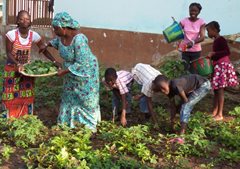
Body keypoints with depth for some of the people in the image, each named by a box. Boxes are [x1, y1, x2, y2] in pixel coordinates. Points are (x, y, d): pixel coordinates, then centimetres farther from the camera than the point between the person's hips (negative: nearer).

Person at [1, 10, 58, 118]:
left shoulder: (34, 35, -11)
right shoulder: (11, 34, -19)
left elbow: (44, 50, -4)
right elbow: (8, 53, -15)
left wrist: (54, 62, -15)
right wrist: (18, 64, -30)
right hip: (12, 68, -3)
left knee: (27, 97, 8)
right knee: (11, 97, 1)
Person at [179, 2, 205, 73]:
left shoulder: (201, 22, -3)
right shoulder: (184, 21, -1)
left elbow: (202, 37, -13)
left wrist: (193, 42, -31)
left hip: (196, 50, -1)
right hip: (185, 50, 1)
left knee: (194, 71, -5)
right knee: (185, 70, -2)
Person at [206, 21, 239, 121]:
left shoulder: (221, 40, -14)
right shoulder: (216, 41, 14)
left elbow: (227, 52, -26)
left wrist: (213, 53, -27)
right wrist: (211, 56, 14)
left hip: (222, 66, -10)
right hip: (217, 67, 10)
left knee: (220, 90, -6)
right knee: (216, 90, 12)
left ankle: (220, 115, -2)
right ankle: (214, 112, 20)